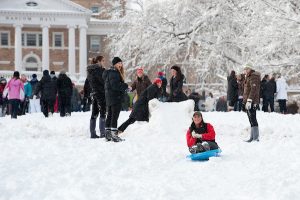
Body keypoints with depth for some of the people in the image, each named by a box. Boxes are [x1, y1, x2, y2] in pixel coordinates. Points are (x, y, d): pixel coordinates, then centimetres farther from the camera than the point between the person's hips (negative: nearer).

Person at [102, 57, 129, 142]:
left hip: (109, 98, 11)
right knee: (115, 116, -10)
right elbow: (115, 85, -23)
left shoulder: (110, 72, 18)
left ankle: (108, 134, 18)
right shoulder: (114, 73, -14)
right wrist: (126, 86, -15)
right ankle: (114, 135, -11)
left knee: (109, 115, 13)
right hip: (115, 97, -11)